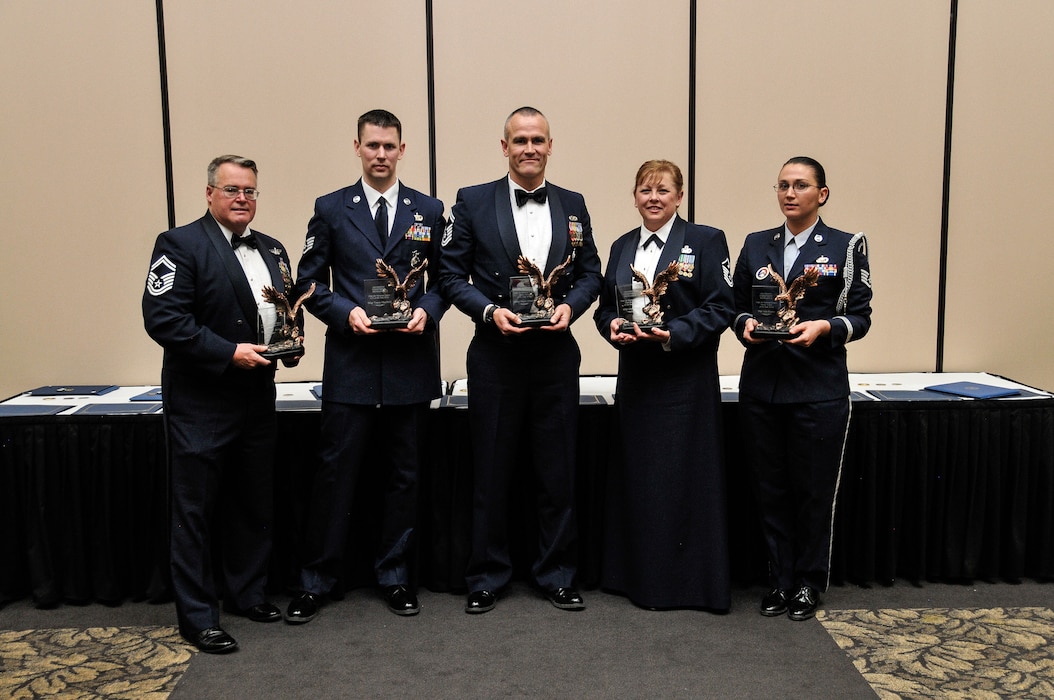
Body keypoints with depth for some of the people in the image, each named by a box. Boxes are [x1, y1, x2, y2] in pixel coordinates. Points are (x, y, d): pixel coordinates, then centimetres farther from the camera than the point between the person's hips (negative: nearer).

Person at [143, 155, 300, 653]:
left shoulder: (272, 250, 12)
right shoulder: (180, 245, -9)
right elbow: (162, 317, -18)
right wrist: (229, 352, -21)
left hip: (257, 400, 7)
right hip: (200, 402, -7)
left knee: (253, 504, 17)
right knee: (195, 511, 3)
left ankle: (246, 594, 33)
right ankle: (198, 617, 15)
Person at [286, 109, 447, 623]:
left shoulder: (429, 211, 8)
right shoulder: (330, 209, 4)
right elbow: (309, 280, 4)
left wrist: (427, 311, -9)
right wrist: (346, 312, -12)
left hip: (410, 363, 2)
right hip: (351, 363, -1)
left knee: (403, 475, 10)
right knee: (335, 474, 1)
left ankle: (394, 576, 24)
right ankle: (315, 581, 16)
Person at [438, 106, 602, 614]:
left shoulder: (573, 205, 9)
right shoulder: (473, 202, 1)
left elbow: (590, 273, 10)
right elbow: (451, 275, -1)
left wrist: (571, 305, -9)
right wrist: (490, 310, -15)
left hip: (556, 355, 2)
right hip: (496, 355, -2)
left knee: (558, 472, 9)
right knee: (491, 472, 7)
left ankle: (557, 575, 23)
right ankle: (486, 578, 21)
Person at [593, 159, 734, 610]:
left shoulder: (705, 241, -2)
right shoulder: (622, 248, 14)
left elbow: (720, 308, -8)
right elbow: (605, 306, 16)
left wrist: (673, 334, -21)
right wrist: (613, 327, -6)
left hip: (685, 381, -5)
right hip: (635, 378, 5)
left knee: (686, 479, -1)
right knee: (638, 479, 8)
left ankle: (691, 582, 12)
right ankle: (641, 578, 21)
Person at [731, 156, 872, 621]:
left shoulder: (847, 247, 3)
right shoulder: (756, 246, 11)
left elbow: (860, 317, 1)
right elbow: (736, 305, 14)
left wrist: (824, 327, -17)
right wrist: (745, 325, -7)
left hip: (818, 387, -3)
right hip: (761, 385, 3)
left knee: (814, 490, 4)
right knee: (770, 489, 8)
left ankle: (809, 583, 20)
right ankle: (780, 580, 22)